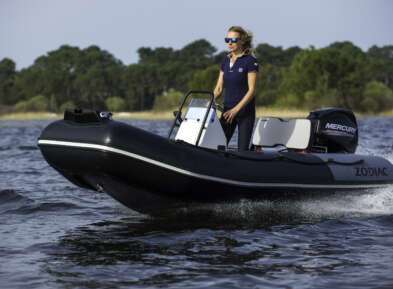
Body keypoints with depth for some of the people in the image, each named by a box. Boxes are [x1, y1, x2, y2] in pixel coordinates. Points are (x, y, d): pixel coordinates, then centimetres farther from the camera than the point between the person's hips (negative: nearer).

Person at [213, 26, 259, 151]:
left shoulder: (250, 61, -7)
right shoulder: (226, 60, 12)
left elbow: (251, 90, -13)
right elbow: (219, 87, 13)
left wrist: (236, 110, -19)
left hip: (245, 111, -6)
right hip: (227, 110, 6)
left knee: (243, 149, -7)